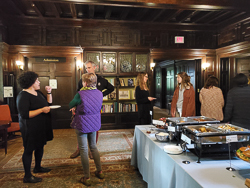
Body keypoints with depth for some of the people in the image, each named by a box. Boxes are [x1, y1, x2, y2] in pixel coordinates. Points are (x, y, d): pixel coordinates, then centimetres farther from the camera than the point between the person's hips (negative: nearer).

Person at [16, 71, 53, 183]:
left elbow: (48, 103, 18)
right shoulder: (23, 96, -18)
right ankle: (27, 176, 14)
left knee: (40, 146, 20)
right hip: (30, 128, -9)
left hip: (41, 127, 9)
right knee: (29, 150, 1)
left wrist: (49, 93, 4)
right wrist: (42, 110, -27)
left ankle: (37, 167, 39)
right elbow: (24, 114, -26)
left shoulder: (37, 93, 10)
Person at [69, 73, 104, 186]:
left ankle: (86, 178, 16)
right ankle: (99, 172, 31)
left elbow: (70, 105, -4)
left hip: (82, 125, -5)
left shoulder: (80, 94, -19)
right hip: (94, 124, 5)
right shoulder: (99, 93, -4)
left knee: (83, 150, 7)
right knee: (93, 147, 22)